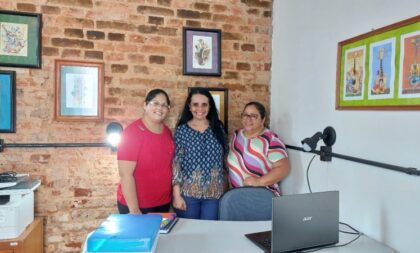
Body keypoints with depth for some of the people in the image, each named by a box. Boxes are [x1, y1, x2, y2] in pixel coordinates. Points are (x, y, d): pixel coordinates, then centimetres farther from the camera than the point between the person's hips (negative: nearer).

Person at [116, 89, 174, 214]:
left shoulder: (167, 132, 3)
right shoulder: (132, 132, -17)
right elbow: (125, 174, -19)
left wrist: (174, 195, 10)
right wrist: (134, 210, -20)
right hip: (138, 205, -6)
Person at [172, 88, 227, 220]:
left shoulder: (218, 128, 2)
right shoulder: (181, 130, -5)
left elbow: (225, 158, 9)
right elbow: (175, 162, -7)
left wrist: (226, 189, 9)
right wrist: (176, 194, -10)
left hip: (214, 192, 2)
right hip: (188, 192, -2)